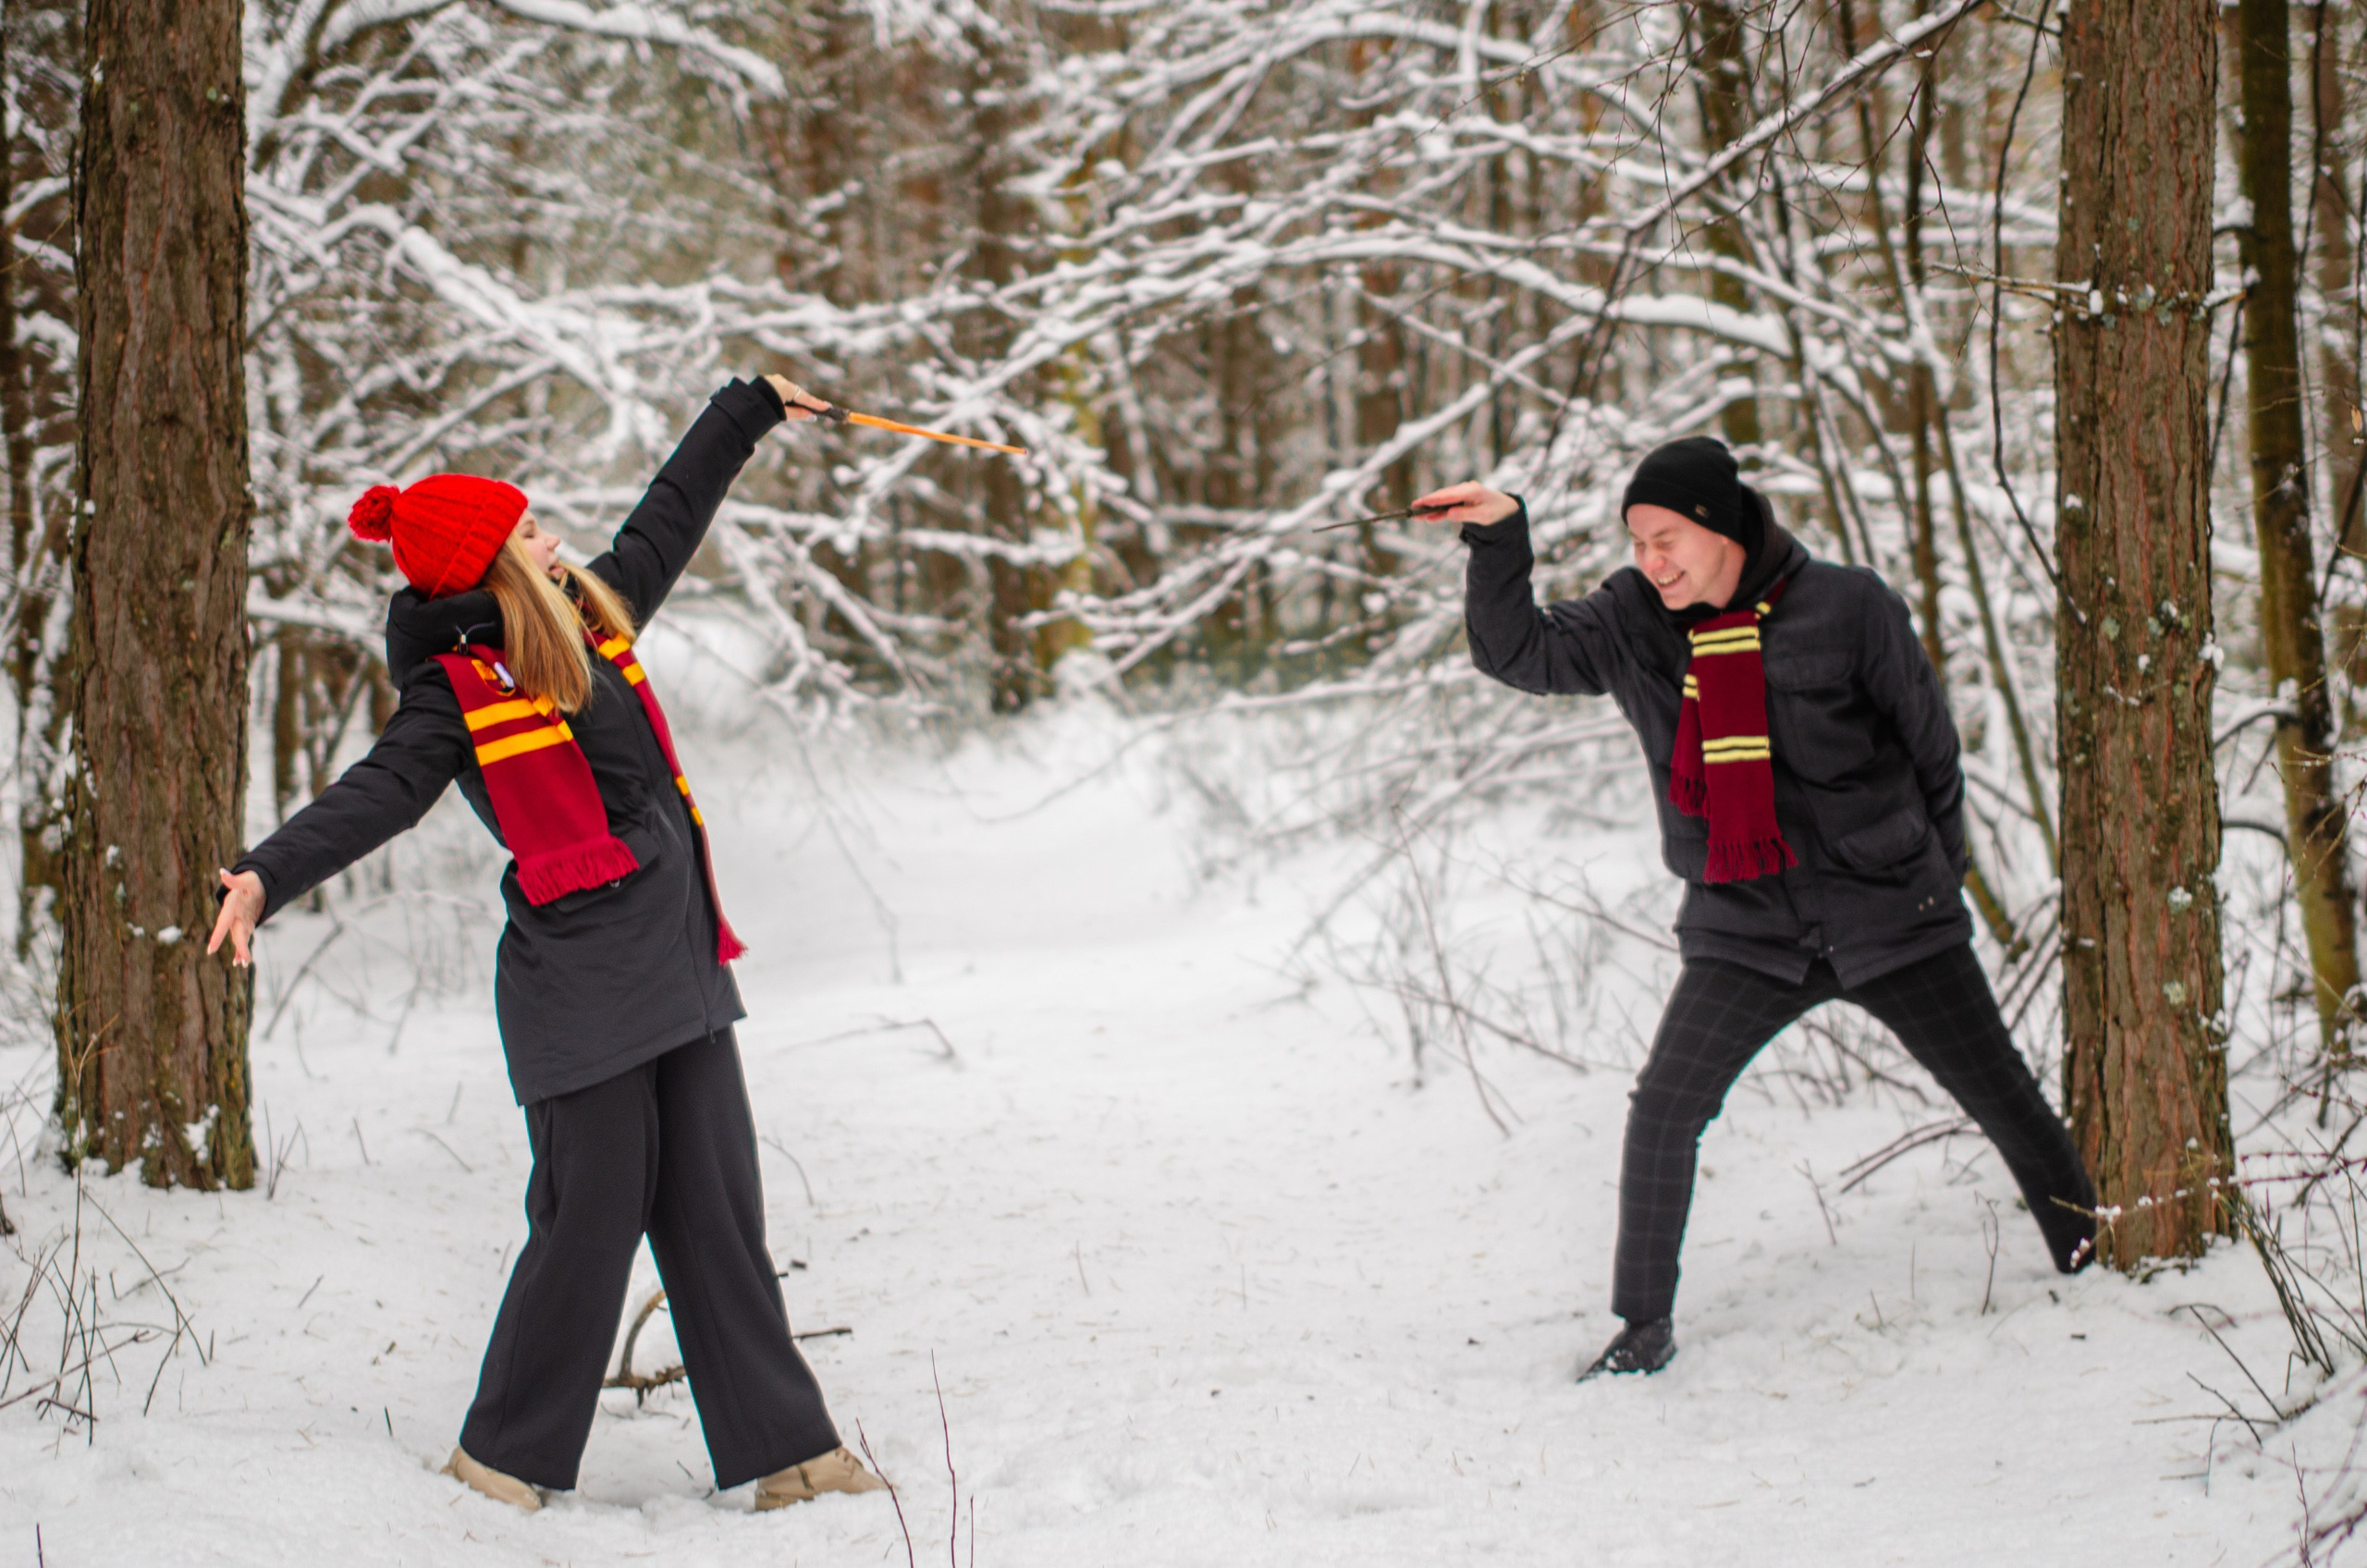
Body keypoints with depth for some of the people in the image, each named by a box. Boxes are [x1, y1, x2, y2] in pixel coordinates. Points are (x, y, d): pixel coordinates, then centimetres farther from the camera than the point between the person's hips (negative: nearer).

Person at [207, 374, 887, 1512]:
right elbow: (378, 795, -20)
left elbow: (668, 519, 26)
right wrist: (268, 875, -36)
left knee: (717, 1214, 10)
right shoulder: (456, 689, -8)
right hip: (579, 983, -7)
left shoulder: (590, 619, 12)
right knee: (592, 1218, -4)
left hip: (679, 968, 7)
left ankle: (786, 1451, 14)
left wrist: (752, 410, 38)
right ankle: (503, 1457, 10)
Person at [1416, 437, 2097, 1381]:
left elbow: (1931, 746, 0)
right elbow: (1518, 652, -2)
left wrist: (1936, 881, 4)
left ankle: (2094, 1263, 31)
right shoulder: (1631, 624, -1)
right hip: (1743, 929, 2)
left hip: (1890, 912, -2)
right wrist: (1498, 539, -17)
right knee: (1663, 1110, -12)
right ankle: (1644, 1327, 2)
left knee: (2003, 1099, 8)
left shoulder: (1848, 610, -9)